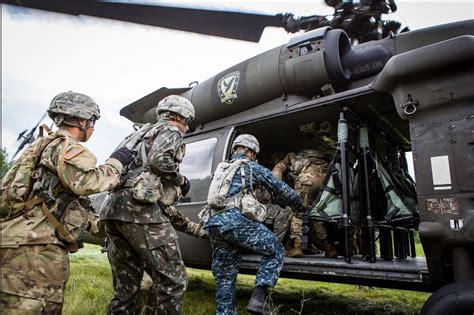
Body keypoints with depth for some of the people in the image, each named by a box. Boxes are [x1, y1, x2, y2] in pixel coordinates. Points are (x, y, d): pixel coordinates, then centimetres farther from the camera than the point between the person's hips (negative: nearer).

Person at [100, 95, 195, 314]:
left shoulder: (144, 133, 33)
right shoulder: (170, 131, 7)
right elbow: (159, 160, -15)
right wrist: (181, 180, 2)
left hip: (114, 207, 9)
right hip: (139, 208, -9)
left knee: (126, 287, 13)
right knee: (172, 280, -4)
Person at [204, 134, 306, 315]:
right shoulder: (251, 167, 12)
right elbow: (281, 188, 17)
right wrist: (301, 206, 31)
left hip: (213, 225, 7)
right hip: (235, 220, -6)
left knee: (224, 279, 14)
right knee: (275, 250, 9)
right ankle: (258, 299, -3)